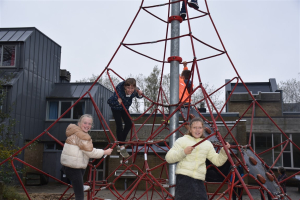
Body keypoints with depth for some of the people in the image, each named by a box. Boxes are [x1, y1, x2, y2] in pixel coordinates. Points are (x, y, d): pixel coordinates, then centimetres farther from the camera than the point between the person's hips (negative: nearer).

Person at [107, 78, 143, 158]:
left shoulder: (135, 90, -29)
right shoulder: (119, 89, -40)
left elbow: (139, 96, -4)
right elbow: (109, 101, -32)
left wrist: (140, 94, -26)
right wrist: (117, 101, -50)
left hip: (124, 108, 5)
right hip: (116, 108, -5)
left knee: (129, 124, 3)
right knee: (119, 126, -12)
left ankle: (121, 143, 22)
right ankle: (121, 147, -3)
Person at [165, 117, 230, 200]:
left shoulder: (207, 144, 19)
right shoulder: (182, 140, 4)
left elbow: (217, 161, 19)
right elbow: (168, 158, -2)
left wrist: (224, 150, 4)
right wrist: (183, 152, -15)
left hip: (199, 180, 4)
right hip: (184, 178, -4)